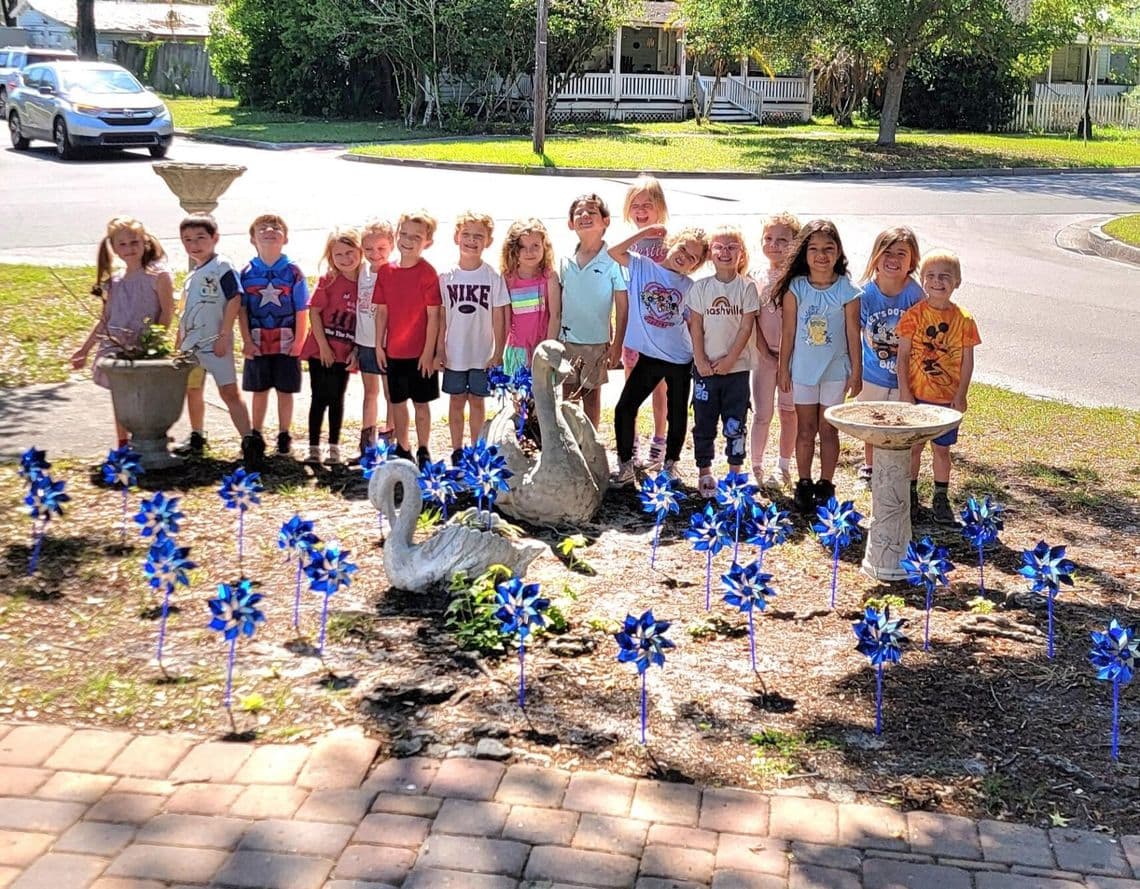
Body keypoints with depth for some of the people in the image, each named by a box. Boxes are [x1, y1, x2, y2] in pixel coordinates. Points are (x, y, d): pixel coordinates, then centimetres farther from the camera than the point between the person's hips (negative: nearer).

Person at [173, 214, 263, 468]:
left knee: (229, 391, -17)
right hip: (191, 343, 8)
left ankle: (250, 439, -23)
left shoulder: (222, 267, -7)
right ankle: (197, 437, 34)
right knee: (193, 390, 18)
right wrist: (179, 346, 21)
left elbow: (235, 300, -16)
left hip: (215, 343, -8)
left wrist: (224, 335, -20)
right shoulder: (191, 276, 17)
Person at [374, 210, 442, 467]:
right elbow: (382, 311, 7)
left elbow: (433, 315, -11)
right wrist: (379, 345, 4)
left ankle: (423, 451, 18)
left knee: (421, 403, 6)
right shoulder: (386, 272, 2)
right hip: (393, 350, 4)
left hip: (420, 351, -4)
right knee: (397, 401, 13)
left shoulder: (428, 273, -11)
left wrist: (429, 351, -13)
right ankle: (402, 448, 26)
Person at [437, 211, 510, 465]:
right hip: (454, 353, 1)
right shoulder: (446, 277, -2)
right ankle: (457, 449, 18)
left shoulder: (493, 277, -5)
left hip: (483, 355, -1)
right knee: (456, 400, 9)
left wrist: (498, 353, -5)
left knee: (477, 400, 9)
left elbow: (499, 317, -3)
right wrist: (439, 350, 0)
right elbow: (441, 316, 2)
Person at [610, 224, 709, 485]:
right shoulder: (643, 267, -1)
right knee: (624, 408, -4)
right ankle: (626, 466, 7)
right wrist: (645, 232, -8)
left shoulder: (689, 287, 0)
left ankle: (671, 463, 30)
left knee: (677, 414, 12)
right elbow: (614, 252, -10)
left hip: (680, 360, 1)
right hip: (649, 356, 0)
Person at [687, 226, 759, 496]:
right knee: (704, 422, 7)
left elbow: (747, 327, -4)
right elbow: (695, 327, 0)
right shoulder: (700, 287, 1)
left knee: (735, 423, 5)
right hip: (705, 367, 1)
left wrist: (730, 359, -11)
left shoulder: (747, 287, -2)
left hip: (736, 367, -1)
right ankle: (704, 472, 17)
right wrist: (701, 361, -7)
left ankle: (735, 473, 15)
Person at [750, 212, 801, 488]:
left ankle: (783, 468, 20)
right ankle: (756, 468, 11)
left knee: (788, 412, 8)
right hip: (764, 354, 1)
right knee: (762, 414, 2)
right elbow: (753, 320, 1)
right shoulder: (757, 279, 2)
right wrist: (765, 352, -7)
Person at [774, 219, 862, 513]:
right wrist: (783, 368, 1)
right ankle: (804, 485, 20)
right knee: (805, 429, 9)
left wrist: (856, 372, -1)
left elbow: (853, 334, -3)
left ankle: (826, 484, 20)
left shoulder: (847, 291, -8)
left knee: (828, 429, 8)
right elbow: (788, 331, -1)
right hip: (803, 369, 1)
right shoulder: (795, 288, -6)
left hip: (835, 370, -1)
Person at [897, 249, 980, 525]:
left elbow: (967, 359, 0)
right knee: (914, 446, 9)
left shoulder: (963, 319, -3)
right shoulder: (914, 315, -7)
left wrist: (961, 395, -4)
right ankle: (910, 495, 25)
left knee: (942, 448, 11)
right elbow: (903, 355, -5)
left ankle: (941, 499, 23)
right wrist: (904, 391, -9)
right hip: (916, 395, -1)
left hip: (948, 397, 1)